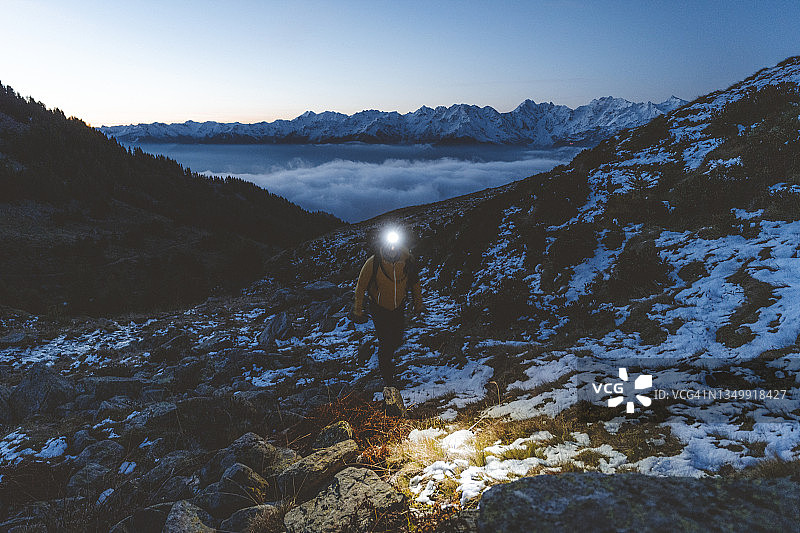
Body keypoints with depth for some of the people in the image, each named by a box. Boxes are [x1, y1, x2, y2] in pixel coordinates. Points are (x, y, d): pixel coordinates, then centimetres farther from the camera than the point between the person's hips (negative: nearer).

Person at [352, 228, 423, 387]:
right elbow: (360, 287, -11)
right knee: (385, 344, 1)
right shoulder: (373, 263, -26)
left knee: (397, 341, 14)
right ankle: (387, 376, 27)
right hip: (379, 309, -3)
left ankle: (387, 354, 52)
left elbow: (415, 282, 2)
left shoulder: (407, 259, -18)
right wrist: (358, 312, -4)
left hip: (399, 307, 3)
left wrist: (418, 304, 12)